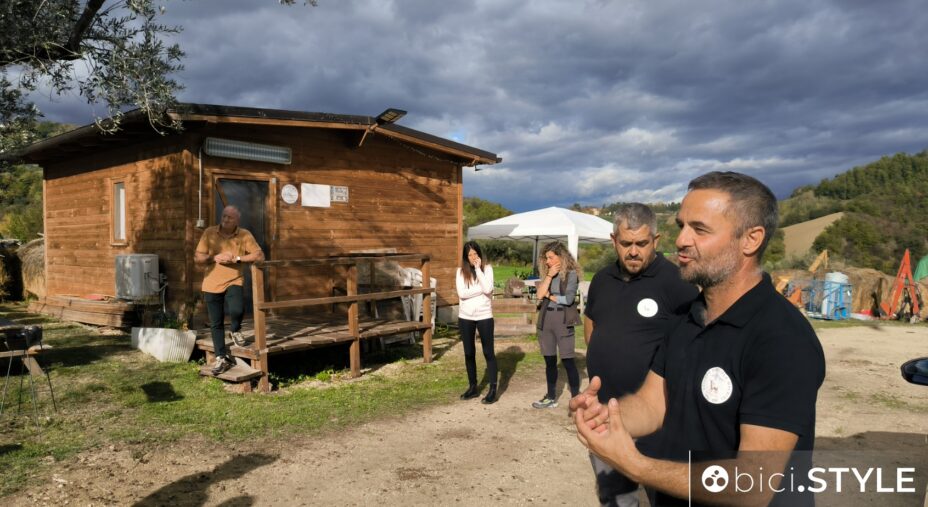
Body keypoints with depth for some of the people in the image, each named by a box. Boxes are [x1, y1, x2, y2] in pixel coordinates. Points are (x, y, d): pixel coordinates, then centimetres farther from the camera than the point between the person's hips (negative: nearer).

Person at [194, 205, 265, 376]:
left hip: (234, 282, -2)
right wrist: (215, 257, -18)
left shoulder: (245, 235, -6)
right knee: (216, 323, 7)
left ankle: (235, 330, 7)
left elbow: (260, 256, -14)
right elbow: (197, 258, -2)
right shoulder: (209, 233, -3)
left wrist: (237, 258, -19)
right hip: (212, 284, 2)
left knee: (237, 310, -29)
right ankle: (221, 358, 21)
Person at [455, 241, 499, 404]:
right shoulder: (461, 271, 1)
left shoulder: (487, 268, -3)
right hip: (465, 317, 3)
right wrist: (481, 289, -14)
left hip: (484, 316, -2)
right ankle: (473, 387, 24)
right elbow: (461, 293, -12)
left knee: (488, 352, 1)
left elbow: (488, 289, -19)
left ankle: (493, 390, 4)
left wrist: (478, 269, -17)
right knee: (469, 353, 11)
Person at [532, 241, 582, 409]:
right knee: (550, 361, 12)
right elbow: (539, 294, -1)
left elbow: (568, 299, -15)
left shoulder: (571, 273, -6)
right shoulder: (546, 273, 11)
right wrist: (549, 276, -7)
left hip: (563, 320, -6)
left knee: (567, 361, -4)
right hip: (545, 319, 6)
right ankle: (551, 397, 23)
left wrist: (550, 296, -2)